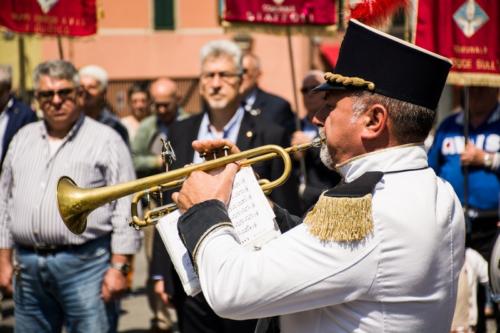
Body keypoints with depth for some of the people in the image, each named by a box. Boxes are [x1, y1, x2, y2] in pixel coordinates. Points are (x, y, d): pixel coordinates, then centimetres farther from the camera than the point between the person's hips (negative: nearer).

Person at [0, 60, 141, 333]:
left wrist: (118, 268, -11)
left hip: (86, 262, -5)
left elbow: (125, 210, -5)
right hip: (28, 265, 5)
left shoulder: (105, 140, 0)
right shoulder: (23, 139, 15)